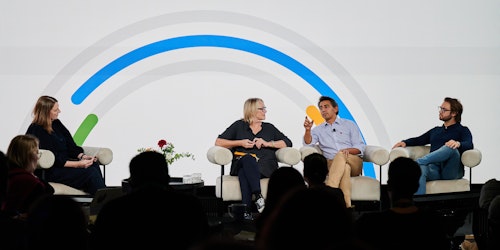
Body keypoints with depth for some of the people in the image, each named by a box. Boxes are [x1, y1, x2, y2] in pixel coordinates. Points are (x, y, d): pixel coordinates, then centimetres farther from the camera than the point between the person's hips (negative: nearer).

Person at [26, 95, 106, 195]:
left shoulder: (56, 123, 13)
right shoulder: (37, 131, -13)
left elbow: (70, 145, 16)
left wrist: (82, 156, -4)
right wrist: (77, 164, -23)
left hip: (65, 162, 8)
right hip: (50, 172, -8)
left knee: (94, 165, -19)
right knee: (90, 172, -25)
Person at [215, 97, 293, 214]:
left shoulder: (269, 128, 25)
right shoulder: (239, 126, 20)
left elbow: (288, 143, 15)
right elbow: (218, 142, 13)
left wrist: (267, 143, 1)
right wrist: (240, 143, 1)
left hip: (265, 166, 0)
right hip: (241, 164, 0)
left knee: (245, 172, -36)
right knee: (248, 158, -39)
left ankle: (246, 208, -53)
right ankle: (258, 196, -53)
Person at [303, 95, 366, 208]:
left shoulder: (349, 125, 17)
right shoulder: (318, 130, 23)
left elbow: (361, 147, 7)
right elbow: (308, 143, 4)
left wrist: (348, 150, -15)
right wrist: (308, 130, -16)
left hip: (354, 162, 0)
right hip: (332, 164, 0)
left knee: (340, 155, -36)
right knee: (345, 167, -37)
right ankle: (346, 205, -52)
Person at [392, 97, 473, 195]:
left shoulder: (462, 130, 15)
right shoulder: (435, 131, 34)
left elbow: (469, 145, -5)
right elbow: (419, 140, 30)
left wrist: (458, 143, -29)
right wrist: (405, 142, 8)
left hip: (451, 172, -3)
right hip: (434, 169, 3)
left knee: (451, 148, -35)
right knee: (420, 168, -34)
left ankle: (420, 161, -41)